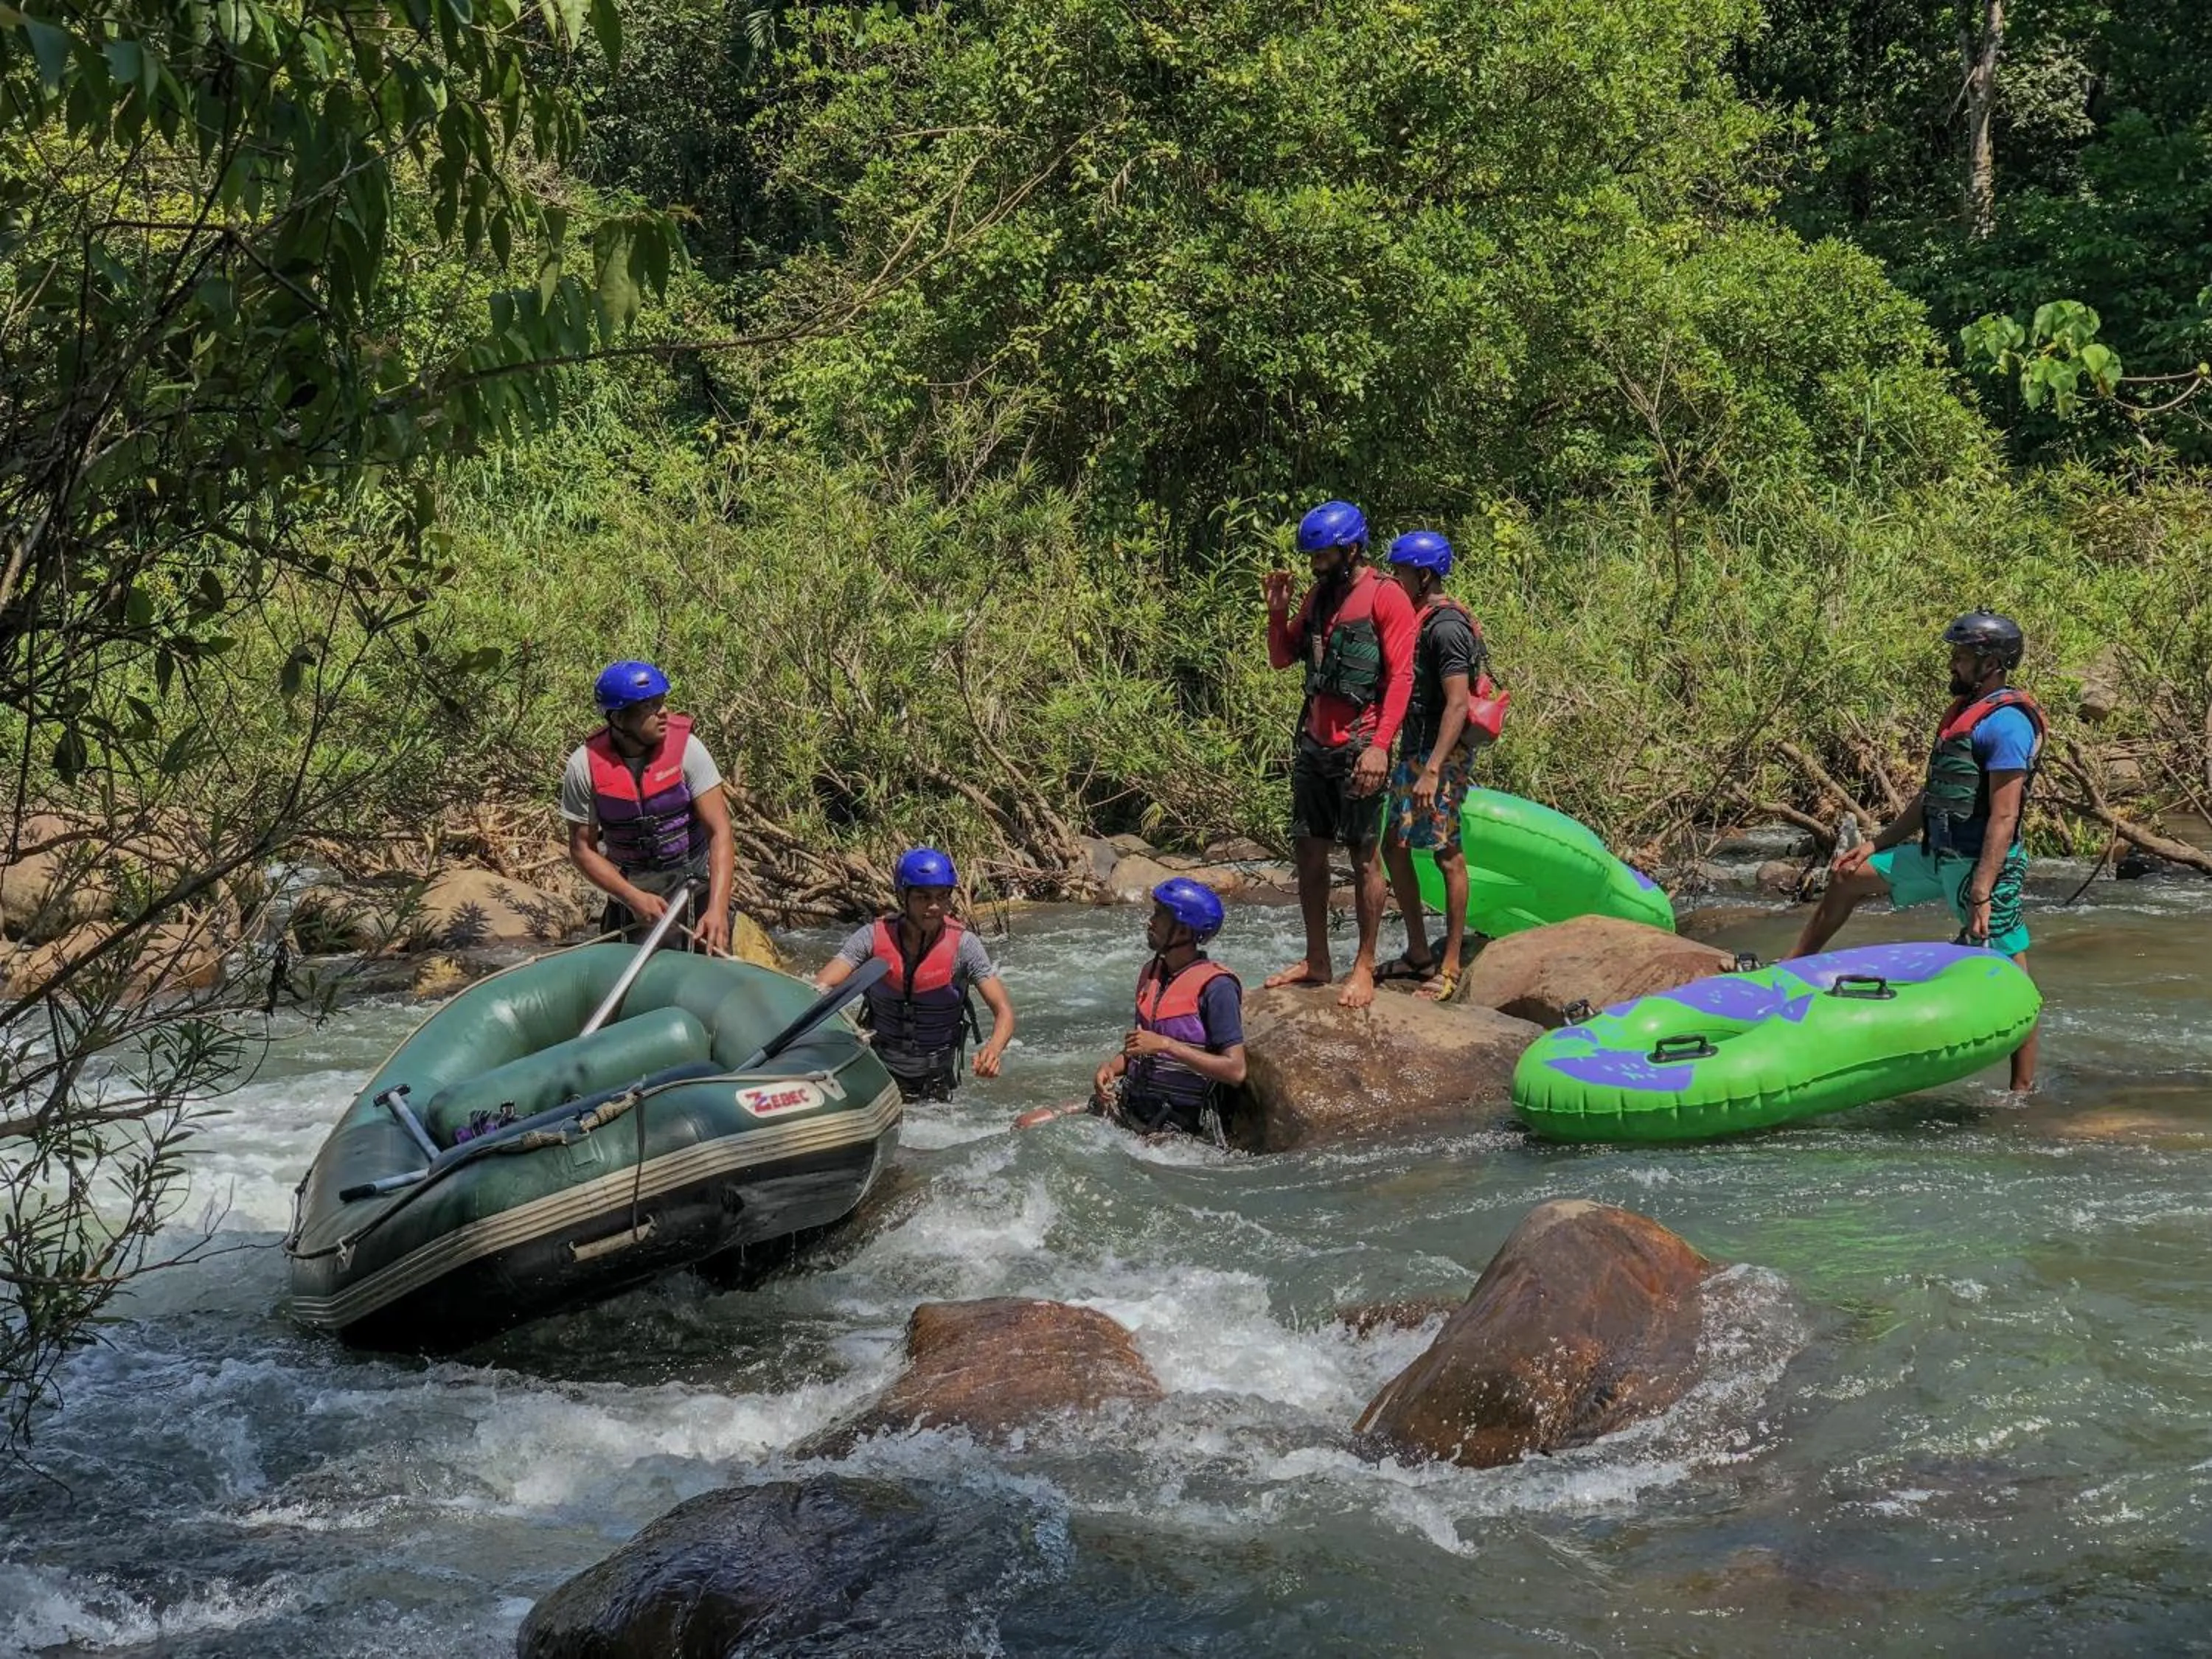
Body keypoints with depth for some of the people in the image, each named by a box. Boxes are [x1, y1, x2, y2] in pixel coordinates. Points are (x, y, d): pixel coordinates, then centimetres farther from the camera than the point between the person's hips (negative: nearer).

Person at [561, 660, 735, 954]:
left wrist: (718, 909, -32)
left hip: (694, 878, -1)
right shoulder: (584, 766, -13)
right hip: (628, 885, 1)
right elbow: (582, 849, -6)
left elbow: (720, 833, -20)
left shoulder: (686, 748, -17)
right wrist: (634, 898, -20)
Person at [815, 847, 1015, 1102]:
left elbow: (1004, 1010, -19)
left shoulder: (963, 944, -15)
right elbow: (820, 987, -16)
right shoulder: (873, 937, -11)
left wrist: (993, 1050, -41)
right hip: (879, 1070, 0)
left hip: (936, 1080, 0)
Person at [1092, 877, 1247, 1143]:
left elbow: (1235, 1071, -19)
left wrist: (1165, 1045, -22)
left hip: (1178, 1123, -6)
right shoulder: (1150, 973, 12)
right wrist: (1112, 1067, 2)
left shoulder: (1216, 987, -13)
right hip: (1132, 1101, 6)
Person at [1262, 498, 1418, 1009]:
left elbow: (1401, 677, -13)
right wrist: (1277, 612, 3)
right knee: (1308, 850, 9)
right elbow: (1282, 659, 22)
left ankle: (1365, 967, 4)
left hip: (1357, 746, -7)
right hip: (1313, 742, 7)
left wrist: (1380, 747, -21)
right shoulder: (1318, 596, 14)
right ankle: (1316, 961, 18)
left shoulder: (1385, 598, -8)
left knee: (1363, 855, -2)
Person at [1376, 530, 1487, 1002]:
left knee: (1447, 853, -3)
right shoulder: (1415, 620, 14)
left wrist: (1432, 771, -27)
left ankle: (1450, 967, 4)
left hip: (1443, 751, -10)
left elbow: (1457, 704, -22)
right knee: (1394, 844, 12)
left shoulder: (1446, 627, -16)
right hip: (1414, 748, 10)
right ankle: (1419, 954, 21)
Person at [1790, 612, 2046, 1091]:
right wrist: (1876, 844, 20)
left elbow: (2003, 818, -23)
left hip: (1980, 865, -11)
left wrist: (1981, 895, -28)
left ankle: (2024, 1090, -1)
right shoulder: (1965, 710, 13)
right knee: (1849, 878, 20)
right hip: (1938, 855, 11)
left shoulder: (2006, 723, -17)